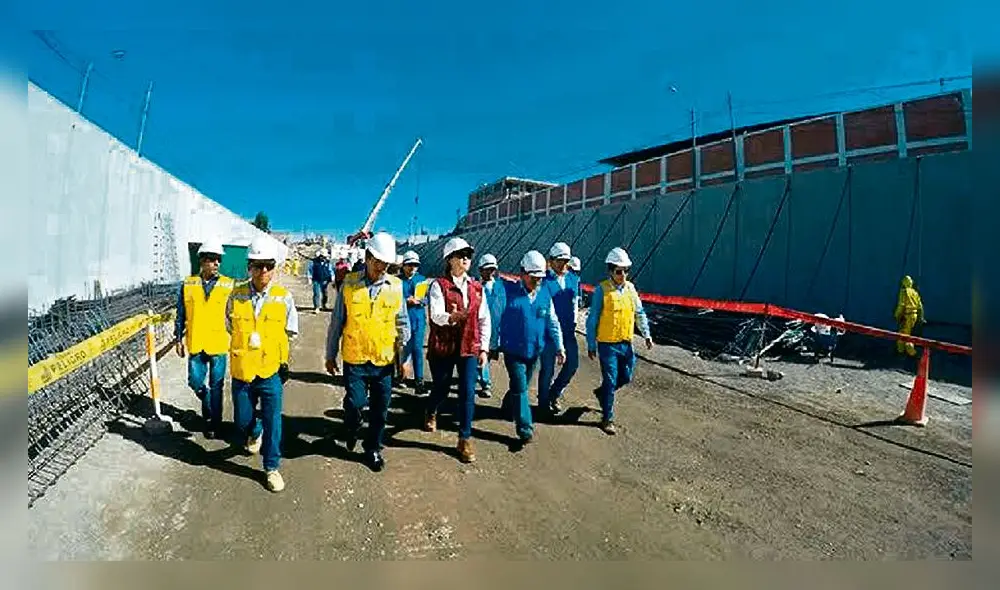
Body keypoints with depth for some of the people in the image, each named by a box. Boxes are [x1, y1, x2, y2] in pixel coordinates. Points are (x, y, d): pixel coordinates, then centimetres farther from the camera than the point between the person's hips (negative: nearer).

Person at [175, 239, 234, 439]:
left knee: (216, 386, 7)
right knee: (195, 382, 10)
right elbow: (181, 314, 8)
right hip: (195, 344, 2)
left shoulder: (228, 285, -4)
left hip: (219, 344, -2)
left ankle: (214, 423, 21)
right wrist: (179, 339, 7)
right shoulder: (188, 284, 1)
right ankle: (207, 401, 41)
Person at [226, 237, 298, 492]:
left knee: (273, 423, 4)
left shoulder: (284, 297, -8)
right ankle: (254, 433, 50)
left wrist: (266, 342, 4)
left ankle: (272, 468, 22)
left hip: (271, 371, -1)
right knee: (242, 421, 15)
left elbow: (290, 331, 5)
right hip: (242, 370, 2)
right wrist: (245, 344, 8)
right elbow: (230, 327, 12)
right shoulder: (236, 296, -5)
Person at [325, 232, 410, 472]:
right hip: (355, 359, -1)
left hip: (384, 360, 2)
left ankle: (373, 449, 32)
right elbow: (336, 322, 4)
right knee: (354, 403, -4)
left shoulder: (396, 286, -1)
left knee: (380, 409, 10)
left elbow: (402, 324, 7)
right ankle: (352, 430, 31)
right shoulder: (349, 284, -3)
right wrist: (330, 355, 7)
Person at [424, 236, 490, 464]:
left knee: (468, 392, -4)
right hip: (442, 347, -2)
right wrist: (451, 316, -41)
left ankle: (465, 439, 10)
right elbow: (436, 315, -20)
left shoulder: (476, 287, 5)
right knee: (441, 388, 14)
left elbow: (484, 320, 8)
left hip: (469, 348, 3)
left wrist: (484, 348, 4)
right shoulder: (439, 285, -7)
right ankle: (431, 413, 49)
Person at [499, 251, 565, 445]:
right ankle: (525, 429, 4)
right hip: (513, 351, -4)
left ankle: (508, 406, 46)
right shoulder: (508, 291, -11)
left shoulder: (545, 294, 3)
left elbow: (553, 322, 8)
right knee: (520, 388, -5)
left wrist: (560, 347, 6)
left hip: (534, 351, 5)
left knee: (522, 385, 19)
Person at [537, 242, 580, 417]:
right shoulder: (544, 281, -11)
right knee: (547, 368, 4)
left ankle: (554, 394, 31)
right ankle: (544, 402, 24)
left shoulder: (574, 279, 7)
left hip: (568, 330, 6)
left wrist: (573, 322, 15)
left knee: (572, 363, 9)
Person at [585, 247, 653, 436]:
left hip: (626, 343, 5)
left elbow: (639, 313, 10)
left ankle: (601, 392, 44)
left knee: (626, 377, 16)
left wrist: (646, 335, -2)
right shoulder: (602, 289, -11)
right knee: (610, 381, 1)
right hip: (607, 344, -5)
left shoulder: (630, 287, 4)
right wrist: (591, 345, -6)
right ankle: (607, 419, 18)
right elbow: (592, 319, -7)